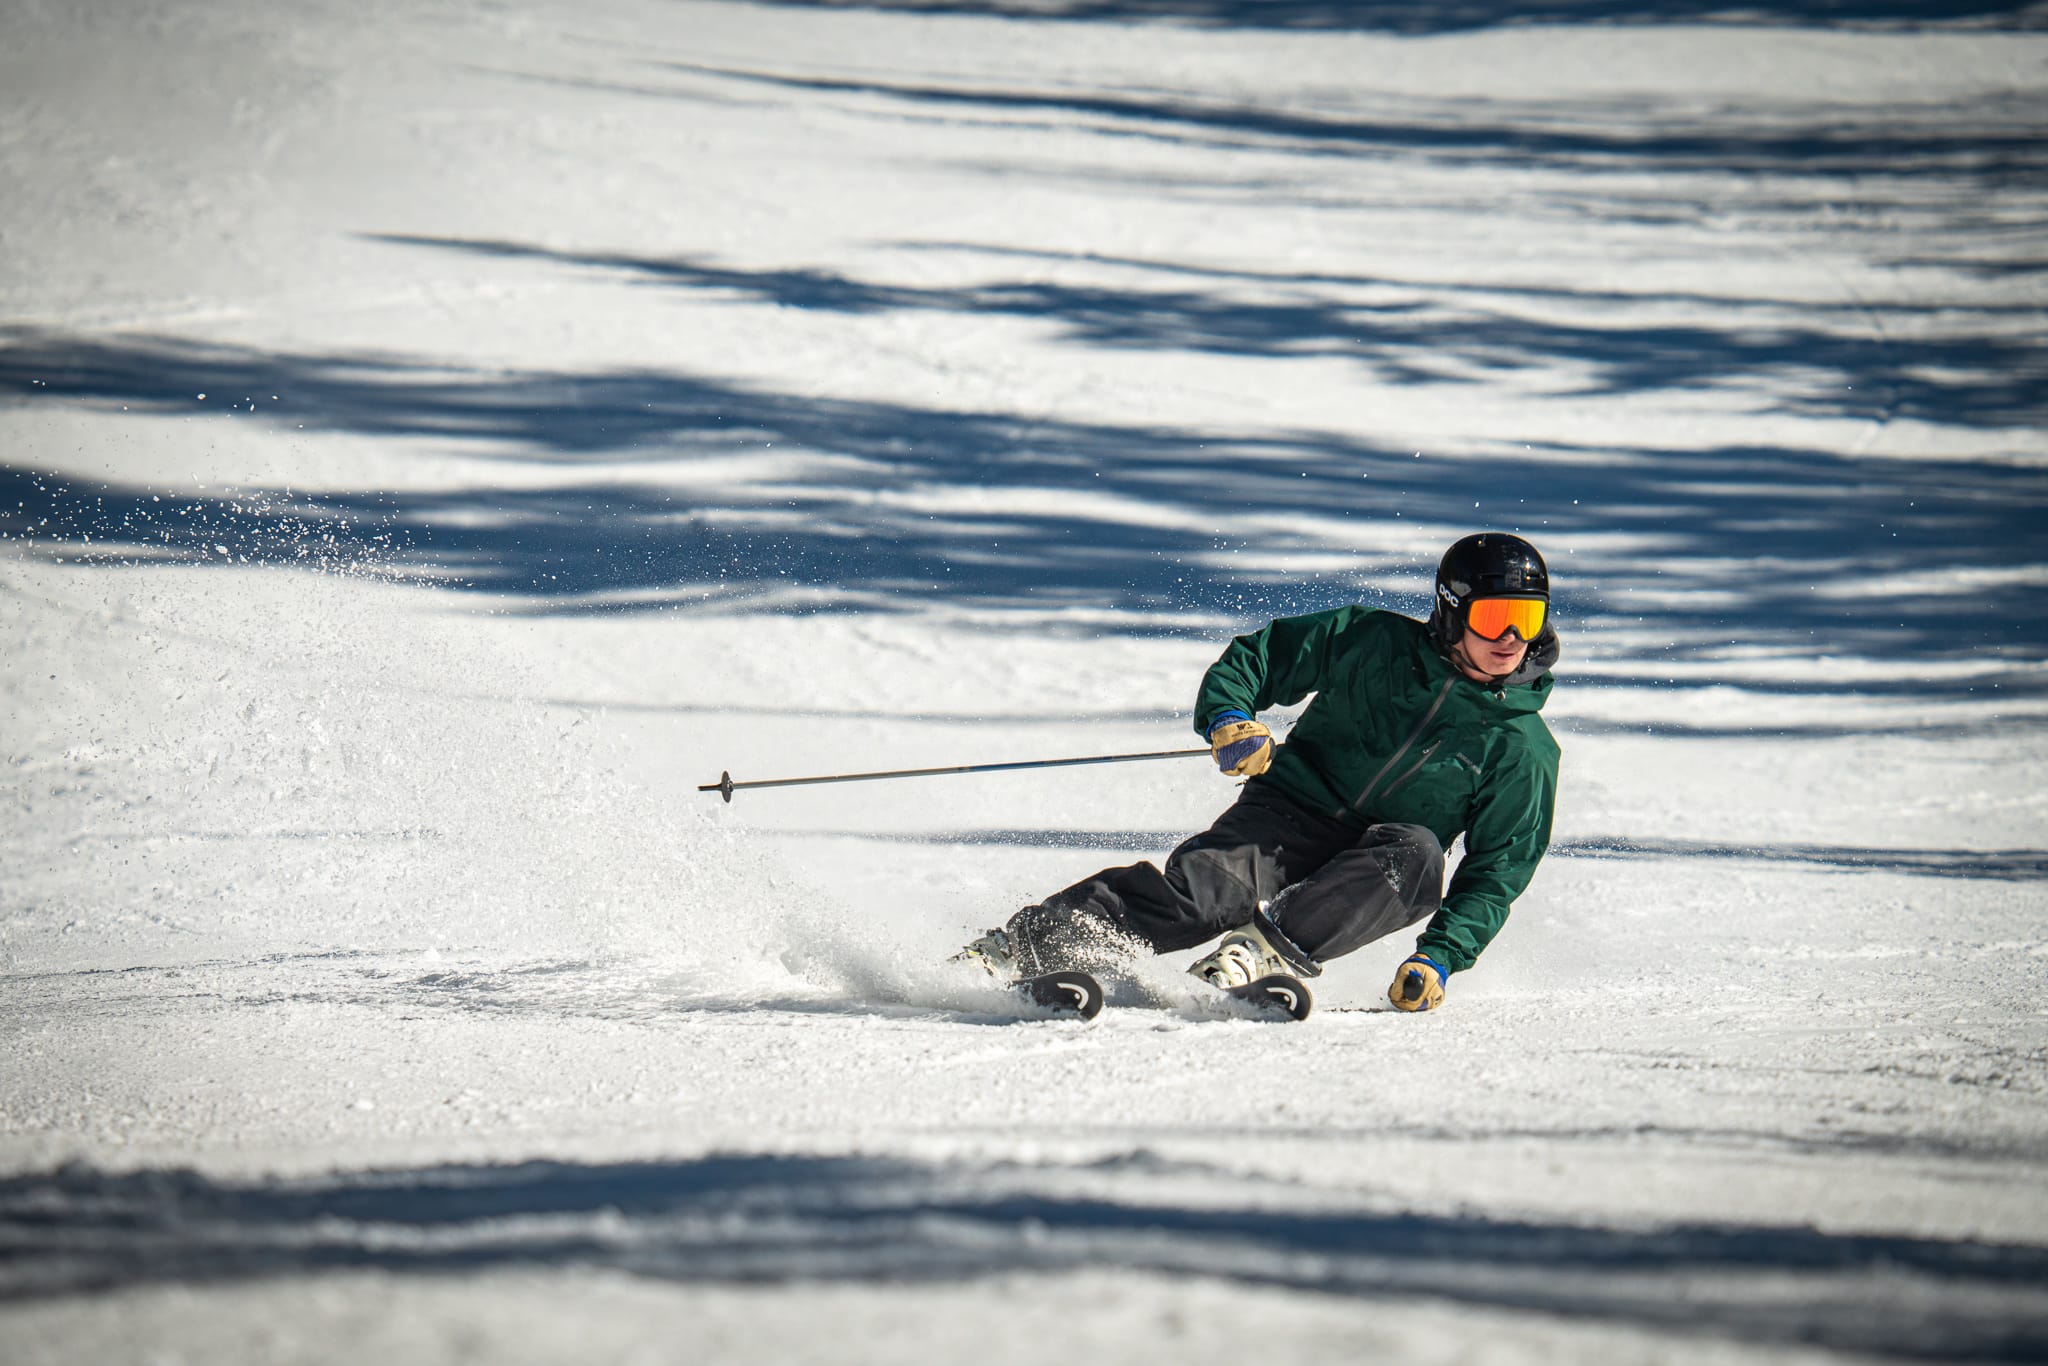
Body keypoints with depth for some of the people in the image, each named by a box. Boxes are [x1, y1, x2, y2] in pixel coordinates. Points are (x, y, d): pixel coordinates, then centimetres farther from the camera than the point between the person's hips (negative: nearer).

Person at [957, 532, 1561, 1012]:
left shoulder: (1524, 752, 1)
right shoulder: (1374, 642, 0)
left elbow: (1497, 871, 0)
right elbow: (1259, 655, 8)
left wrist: (1440, 956, -16)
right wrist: (1228, 716, -15)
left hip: (1367, 873, 1)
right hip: (1290, 812, -1)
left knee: (1416, 856, -35)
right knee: (1204, 886, -32)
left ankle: (1267, 949, -44)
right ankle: (1020, 947, -41)